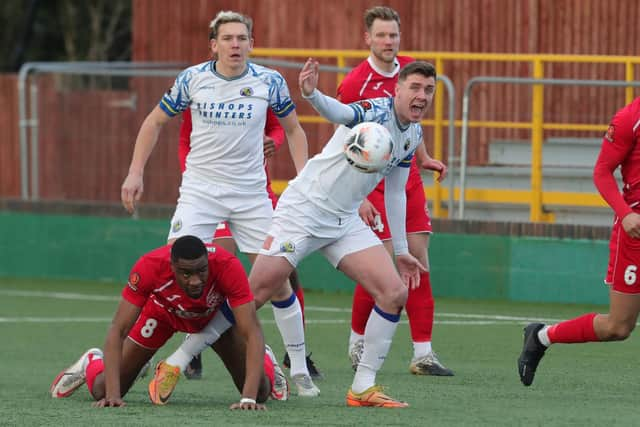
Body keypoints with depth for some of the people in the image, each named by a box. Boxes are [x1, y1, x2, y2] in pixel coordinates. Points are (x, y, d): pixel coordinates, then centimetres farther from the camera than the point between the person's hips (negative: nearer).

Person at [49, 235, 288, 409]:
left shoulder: (228, 267, -43)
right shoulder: (149, 267, -42)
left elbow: (252, 333, -43)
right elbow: (117, 331, -37)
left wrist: (249, 398, -54)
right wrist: (112, 394, -47)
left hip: (215, 313, 0)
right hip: (162, 312, 0)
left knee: (260, 393, -7)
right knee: (101, 391, -6)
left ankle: (266, 362, 32)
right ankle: (91, 364, 32)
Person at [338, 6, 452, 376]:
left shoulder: (409, 69, 7)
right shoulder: (355, 84, -11)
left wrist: (424, 158, 16)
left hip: (409, 182, 6)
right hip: (374, 188, -6)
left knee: (420, 265, 1)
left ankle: (423, 354, 3)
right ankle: (357, 342, 15)